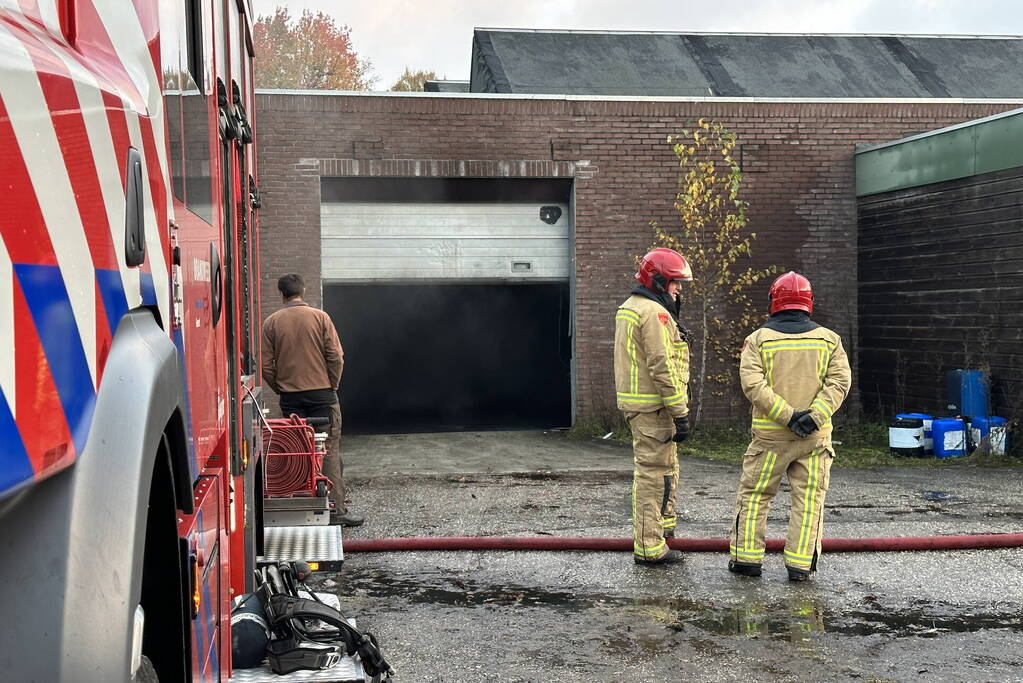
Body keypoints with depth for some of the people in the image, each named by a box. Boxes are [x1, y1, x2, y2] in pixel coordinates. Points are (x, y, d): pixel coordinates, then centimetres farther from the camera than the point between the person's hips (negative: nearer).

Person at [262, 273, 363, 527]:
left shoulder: (271, 322, 1)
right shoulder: (319, 317, -3)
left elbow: (266, 365, 1)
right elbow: (336, 357, -6)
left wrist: (281, 389, 13)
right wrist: (332, 384, 7)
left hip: (289, 397, 2)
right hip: (322, 393, -2)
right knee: (329, 450, 1)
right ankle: (336, 508, -2)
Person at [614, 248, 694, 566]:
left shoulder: (628, 309, 16)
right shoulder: (655, 314, -17)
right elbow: (663, 368, -22)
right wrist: (680, 414, -19)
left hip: (634, 403, 10)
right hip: (653, 407, -10)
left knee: (666, 466, 23)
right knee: (655, 473, -5)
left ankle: (664, 523, 36)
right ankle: (649, 547, -2)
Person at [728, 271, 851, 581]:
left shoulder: (758, 339, 0)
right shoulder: (829, 339, 5)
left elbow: (752, 384, -13)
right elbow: (840, 381, -7)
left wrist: (787, 415, -15)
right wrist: (814, 415, -14)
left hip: (770, 435, -1)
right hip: (815, 436, 1)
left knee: (754, 495, 11)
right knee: (808, 499, 7)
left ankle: (747, 558, 13)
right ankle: (799, 564, 6)